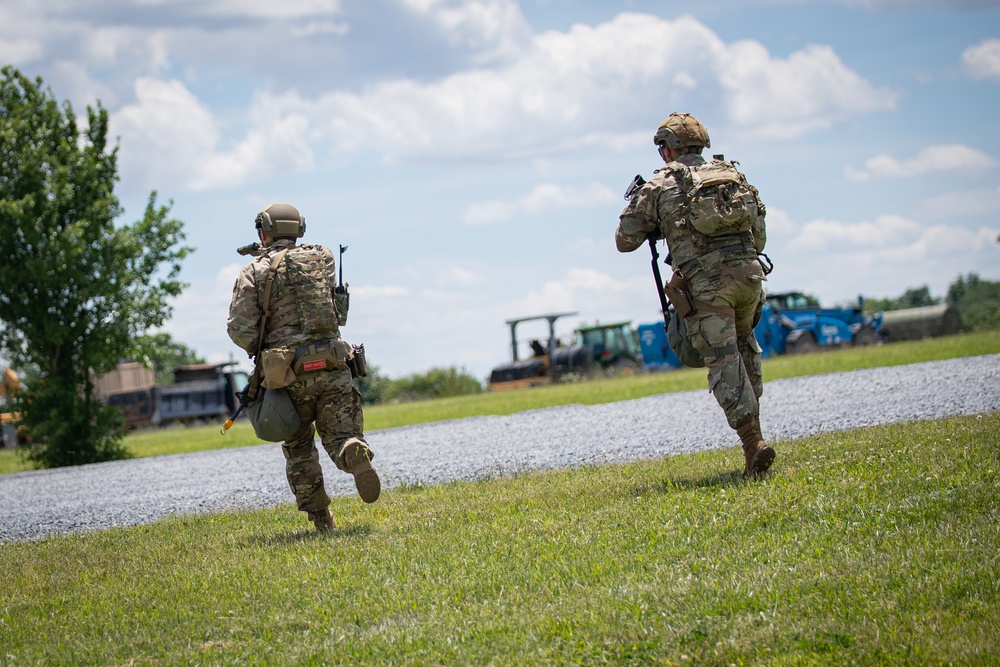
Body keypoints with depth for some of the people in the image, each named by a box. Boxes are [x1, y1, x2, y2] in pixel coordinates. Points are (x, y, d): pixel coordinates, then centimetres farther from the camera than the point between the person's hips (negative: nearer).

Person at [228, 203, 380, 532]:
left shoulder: (255, 272, 0)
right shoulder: (324, 257, 10)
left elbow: (239, 329, -7)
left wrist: (261, 350, 14)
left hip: (290, 372, -1)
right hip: (332, 365, 1)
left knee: (299, 451, 15)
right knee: (341, 436, 2)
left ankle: (321, 518, 10)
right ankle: (357, 456, -33)